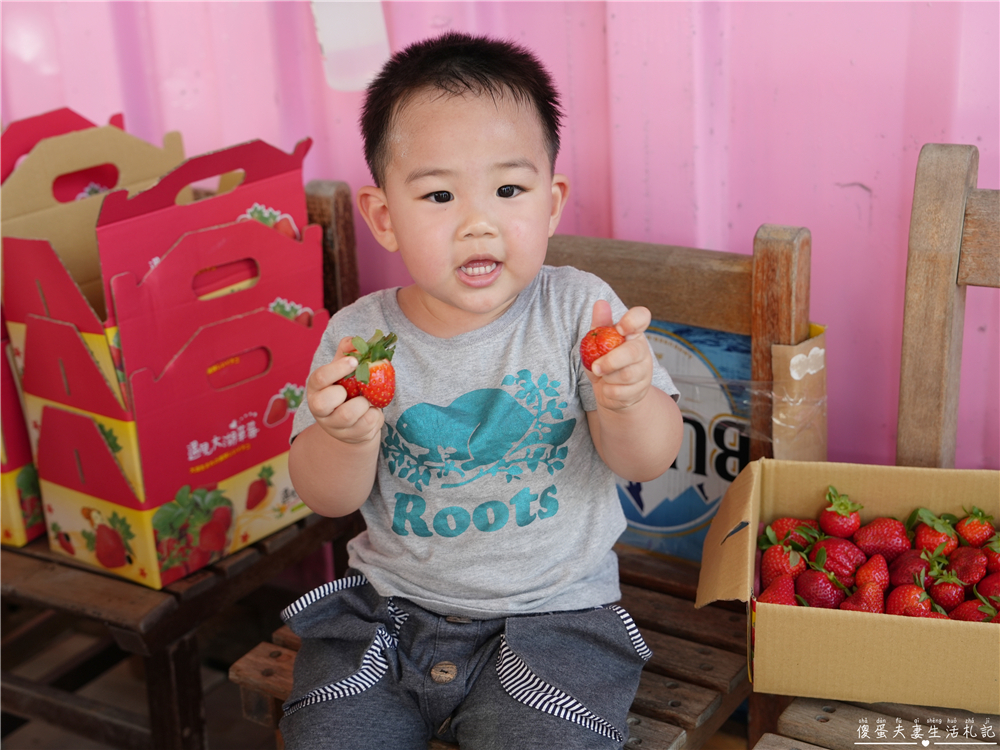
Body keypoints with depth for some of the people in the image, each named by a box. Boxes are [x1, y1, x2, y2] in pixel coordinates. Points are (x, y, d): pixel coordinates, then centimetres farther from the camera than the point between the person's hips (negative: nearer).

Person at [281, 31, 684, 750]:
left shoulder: (578, 308, -9)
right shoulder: (361, 333, -6)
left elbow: (649, 460, -11)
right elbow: (327, 498, -5)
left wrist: (627, 399, -34)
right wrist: (347, 438, -28)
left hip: (550, 610, -1)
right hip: (388, 606, 2)